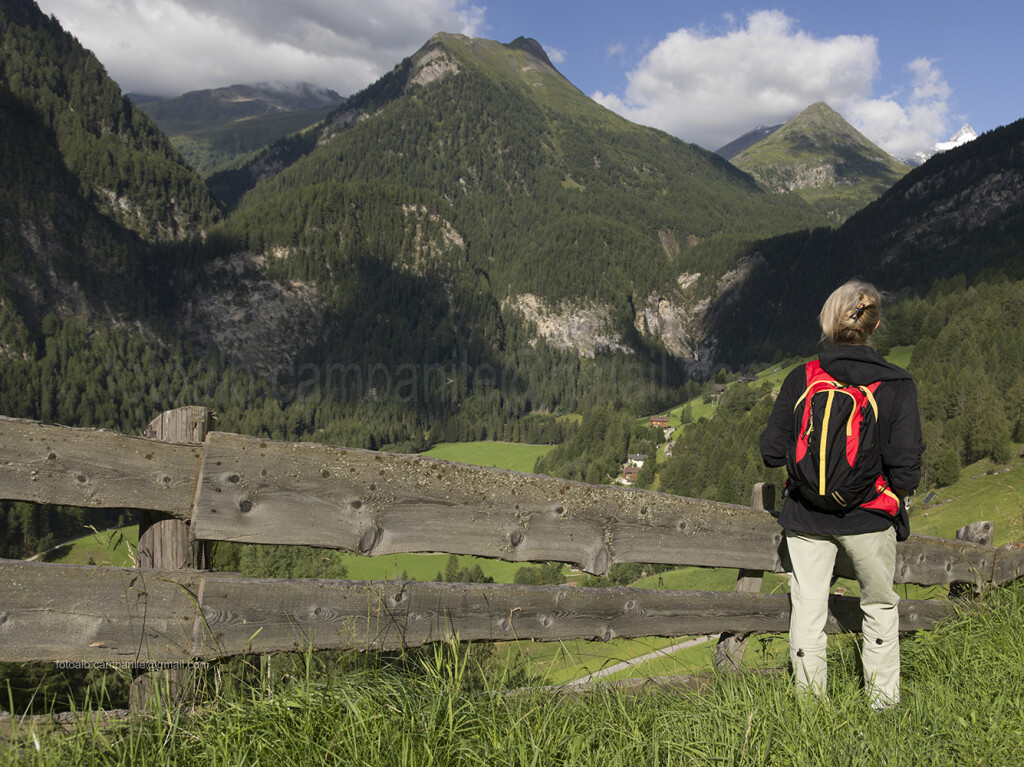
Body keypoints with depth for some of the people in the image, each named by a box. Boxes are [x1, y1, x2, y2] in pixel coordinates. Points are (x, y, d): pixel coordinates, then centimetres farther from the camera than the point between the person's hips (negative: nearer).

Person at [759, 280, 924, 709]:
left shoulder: (800, 379, -8)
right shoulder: (896, 385, -11)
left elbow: (772, 452, -5)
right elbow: (905, 468, -15)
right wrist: (895, 501, 4)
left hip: (806, 515, 1)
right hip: (869, 516, 0)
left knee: (807, 609, 12)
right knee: (880, 607, 21)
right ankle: (882, 702, 33)